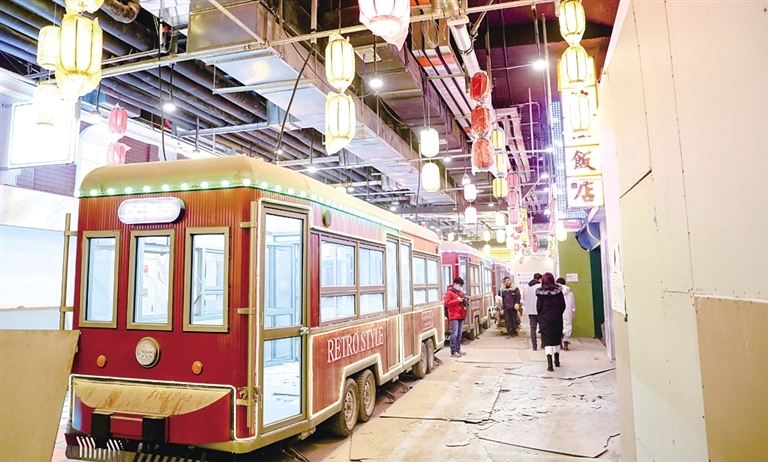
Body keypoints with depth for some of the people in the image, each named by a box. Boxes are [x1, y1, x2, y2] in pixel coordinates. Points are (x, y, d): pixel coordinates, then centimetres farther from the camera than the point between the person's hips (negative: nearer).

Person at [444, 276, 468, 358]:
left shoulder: (461, 292, 19)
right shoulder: (449, 292, -6)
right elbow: (446, 303, -13)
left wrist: (464, 301, 5)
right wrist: (457, 300, -18)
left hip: (461, 315, 8)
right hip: (454, 316, -8)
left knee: (459, 334, 9)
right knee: (454, 334, -9)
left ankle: (458, 349, 17)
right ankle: (453, 351, -6)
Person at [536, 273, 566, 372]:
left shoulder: (540, 292, -7)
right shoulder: (558, 290, -1)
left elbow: (539, 307, -7)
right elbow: (563, 305, -1)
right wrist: (559, 314, 13)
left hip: (545, 319, -3)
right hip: (557, 318, 3)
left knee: (547, 341, -2)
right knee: (556, 339, 18)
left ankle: (549, 364, -13)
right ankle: (557, 361, 30)